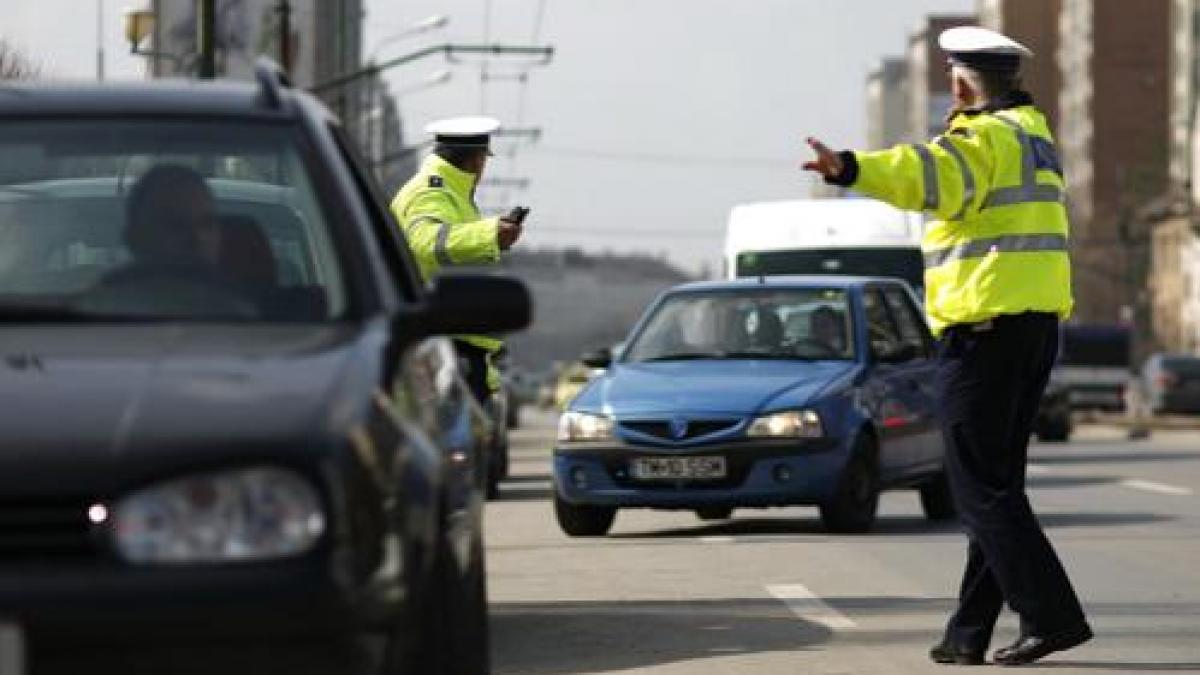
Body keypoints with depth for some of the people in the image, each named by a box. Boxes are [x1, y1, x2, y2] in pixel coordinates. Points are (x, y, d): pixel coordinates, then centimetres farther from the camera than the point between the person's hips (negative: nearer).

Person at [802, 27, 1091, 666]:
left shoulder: (983, 138, -12)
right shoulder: (1033, 135, 18)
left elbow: (930, 174, -34)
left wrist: (852, 169, -49)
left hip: (982, 325, -9)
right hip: (1038, 322, 9)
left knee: (984, 487, -6)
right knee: (996, 484, 11)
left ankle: (1052, 615, -12)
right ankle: (969, 633, 14)